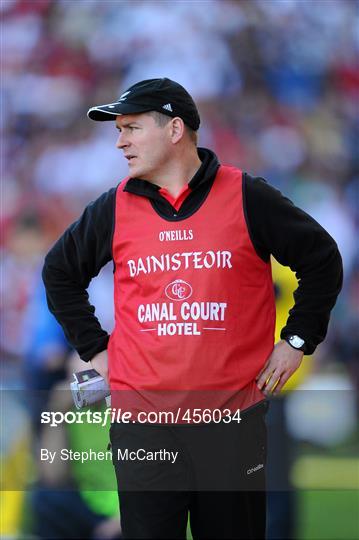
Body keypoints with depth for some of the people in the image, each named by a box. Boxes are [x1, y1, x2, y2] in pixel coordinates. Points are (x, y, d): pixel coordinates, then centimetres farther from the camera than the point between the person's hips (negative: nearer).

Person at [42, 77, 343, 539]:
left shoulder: (247, 199, -2)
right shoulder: (115, 208, 5)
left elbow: (321, 259, 7)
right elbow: (59, 272, 19)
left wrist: (297, 340, 3)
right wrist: (93, 347, 12)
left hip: (233, 417, -1)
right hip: (141, 422, 2)